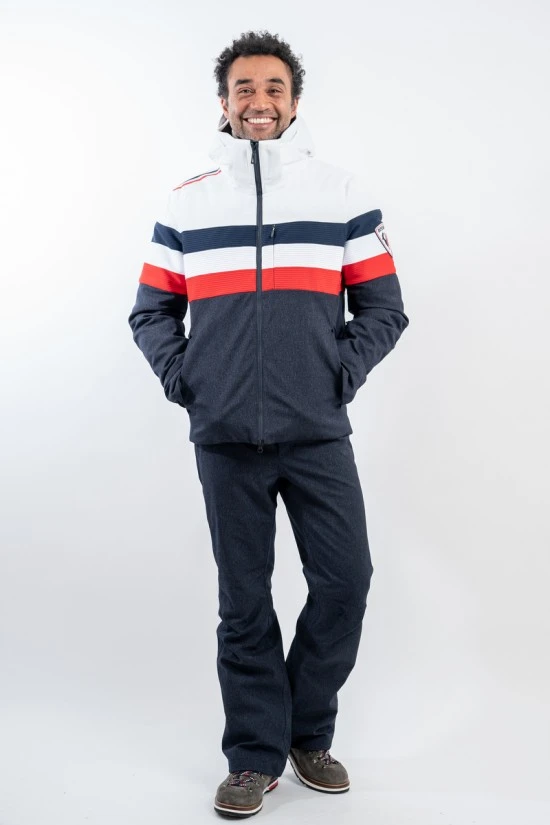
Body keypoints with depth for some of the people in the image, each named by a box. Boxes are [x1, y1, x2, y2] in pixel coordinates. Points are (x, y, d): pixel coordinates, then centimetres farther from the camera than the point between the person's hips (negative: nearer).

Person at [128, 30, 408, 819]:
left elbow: (384, 308, 6)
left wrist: (343, 373, -5)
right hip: (225, 438, 0)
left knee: (344, 583, 0)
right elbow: (151, 311, 12)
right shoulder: (187, 203, 9)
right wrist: (180, 377, -2)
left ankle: (309, 732, 24)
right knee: (243, 600, 6)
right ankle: (256, 755, 21)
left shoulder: (344, 194, 6)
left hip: (318, 434, 0)